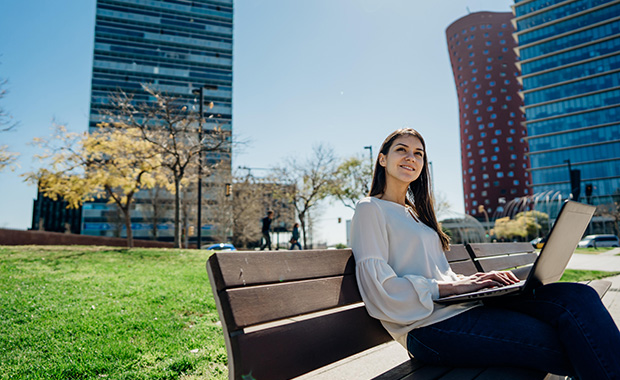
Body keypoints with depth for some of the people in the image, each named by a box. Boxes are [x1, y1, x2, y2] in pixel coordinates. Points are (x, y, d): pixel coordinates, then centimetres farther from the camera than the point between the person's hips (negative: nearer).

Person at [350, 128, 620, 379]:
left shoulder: (416, 212, 25)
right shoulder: (371, 209, -2)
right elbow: (379, 290, -12)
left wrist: (476, 280, 2)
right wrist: (449, 287, -14)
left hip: (465, 305, 8)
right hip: (429, 326, -8)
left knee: (578, 296, -13)